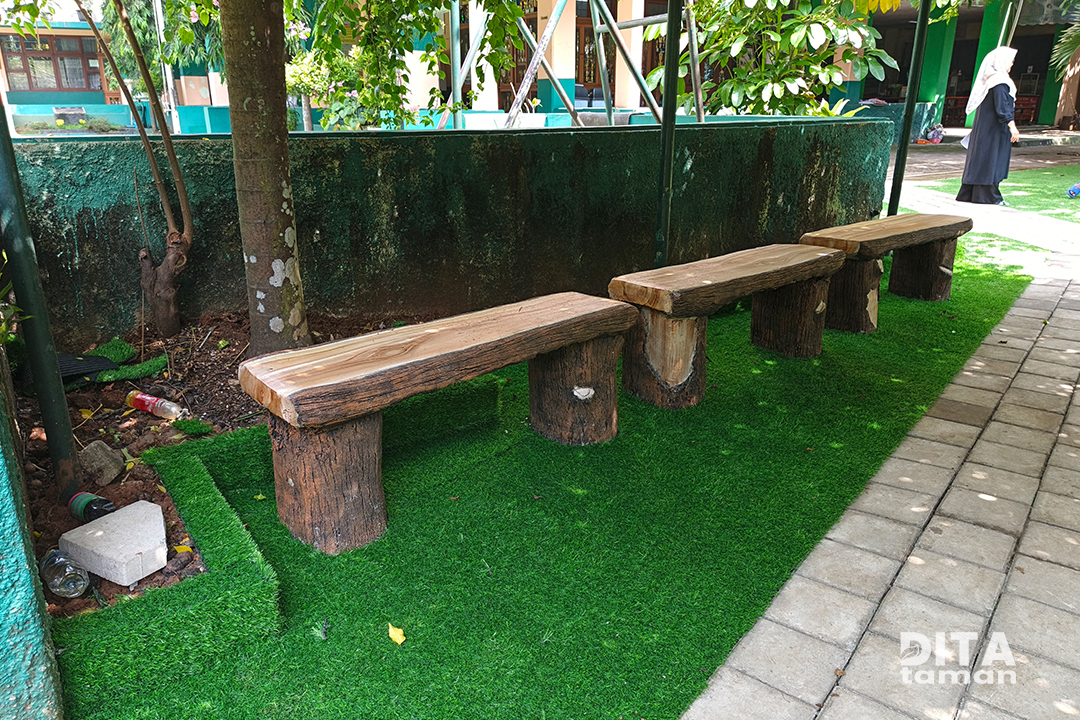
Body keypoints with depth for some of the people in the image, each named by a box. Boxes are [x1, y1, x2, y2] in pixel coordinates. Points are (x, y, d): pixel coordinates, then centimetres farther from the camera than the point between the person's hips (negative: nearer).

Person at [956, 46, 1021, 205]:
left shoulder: (990, 79, 14)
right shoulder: (999, 81, -15)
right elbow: (1002, 106, -22)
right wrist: (1012, 126, -24)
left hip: (983, 127, 9)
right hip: (994, 128, -9)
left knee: (980, 159, 10)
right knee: (992, 159, -5)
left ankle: (968, 193, 11)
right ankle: (989, 196, -2)